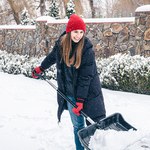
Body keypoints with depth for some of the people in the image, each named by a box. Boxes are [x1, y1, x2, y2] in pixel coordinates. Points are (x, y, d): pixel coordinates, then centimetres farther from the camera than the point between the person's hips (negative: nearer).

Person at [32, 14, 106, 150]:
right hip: (70, 94, 4)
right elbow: (52, 57, 21)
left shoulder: (87, 49, -16)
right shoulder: (61, 44, -3)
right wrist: (41, 68, 37)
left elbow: (85, 77, -17)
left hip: (88, 93, -4)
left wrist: (80, 100, -19)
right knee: (78, 126, 12)